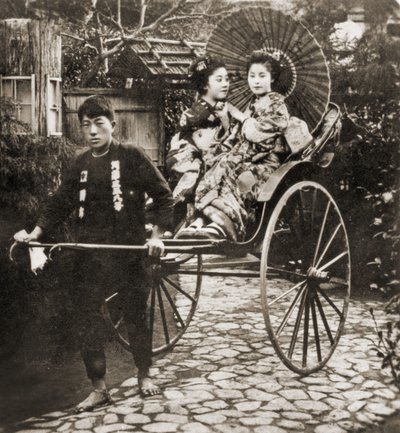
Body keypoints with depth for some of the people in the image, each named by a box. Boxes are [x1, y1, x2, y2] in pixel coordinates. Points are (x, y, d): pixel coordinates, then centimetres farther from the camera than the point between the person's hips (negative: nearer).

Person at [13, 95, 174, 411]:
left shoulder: (133, 157, -5)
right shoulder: (80, 166, 9)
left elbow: (164, 197, -4)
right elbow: (60, 204, 12)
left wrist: (157, 236, -11)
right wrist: (36, 233, 0)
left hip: (129, 255, -4)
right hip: (89, 258, 4)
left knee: (136, 317, 9)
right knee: (87, 322, 3)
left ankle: (145, 375, 31)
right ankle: (99, 387, 17)